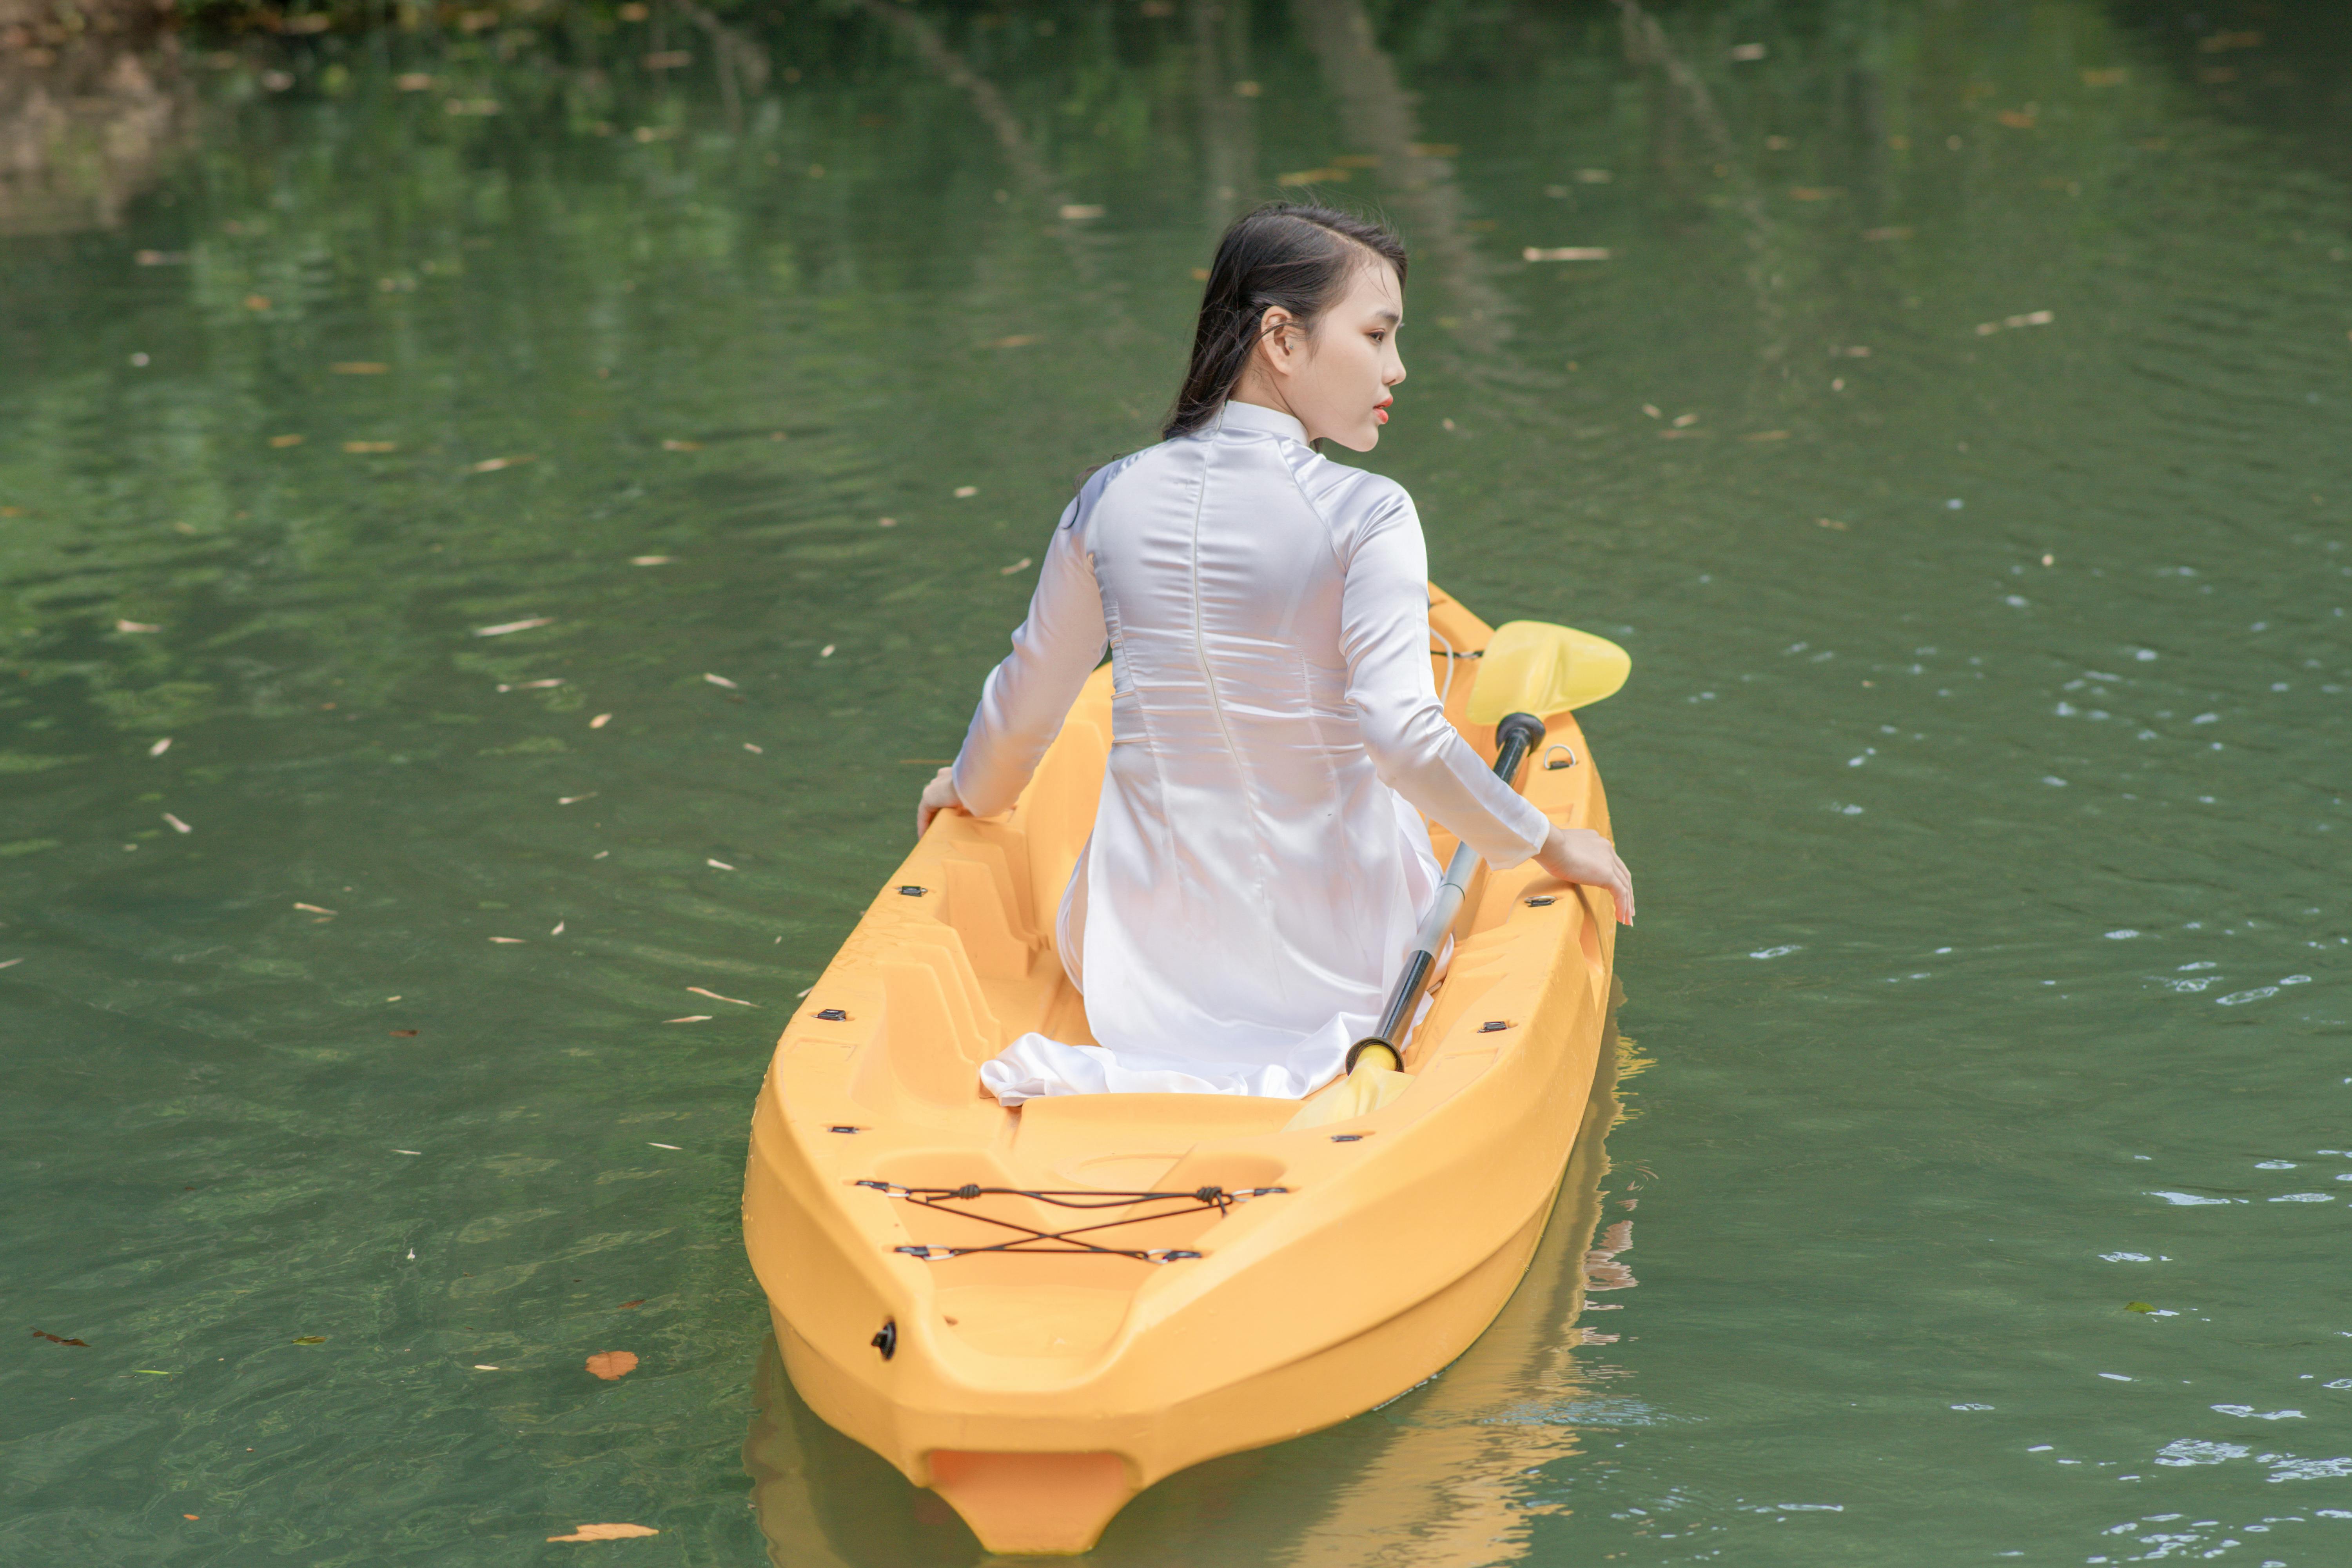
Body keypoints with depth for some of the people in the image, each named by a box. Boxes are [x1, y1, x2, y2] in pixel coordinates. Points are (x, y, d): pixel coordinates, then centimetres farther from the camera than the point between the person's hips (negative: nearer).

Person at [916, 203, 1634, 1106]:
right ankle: (1301, 1069, -4)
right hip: (1329, 953, -4)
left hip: (1143, 952, 4)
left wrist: (972, 793, 30)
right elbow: (1405, 738, -24)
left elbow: (1023, 709, 8)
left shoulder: (1111, 501, -2)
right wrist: (1549, 845, -9)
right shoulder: (1366, 516, -15)